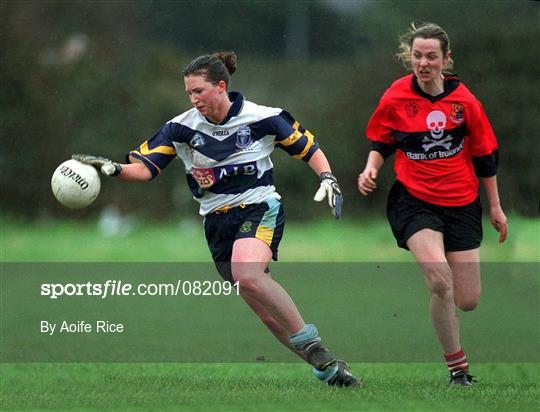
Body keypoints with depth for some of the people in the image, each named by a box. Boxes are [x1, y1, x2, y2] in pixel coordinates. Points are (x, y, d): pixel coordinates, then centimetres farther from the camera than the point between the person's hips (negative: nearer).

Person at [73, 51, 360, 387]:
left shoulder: (262, 118, -8)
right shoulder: (181, 127, -1)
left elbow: (308, 147, 4)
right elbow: (145, 167, -4)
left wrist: (327, 178, -10)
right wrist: (112, 168, -22)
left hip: (260, 209, -5)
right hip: (218, 220, 5)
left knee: (246, 274, -34)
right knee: (265, 308, 1)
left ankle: (313, 346, -25)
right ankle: (325, 365, 11)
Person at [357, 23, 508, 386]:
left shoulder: (464, 101, -4)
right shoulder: (396, 97, -5)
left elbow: (485, 155, 7)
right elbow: (380, 142, 10)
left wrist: (495, 207, 11)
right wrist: (371, 169, -11)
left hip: (461, 203, 2)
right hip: (413, 200, -2)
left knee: (467, 301, 1)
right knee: (439, 279, -26)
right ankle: (457, 366, -13)